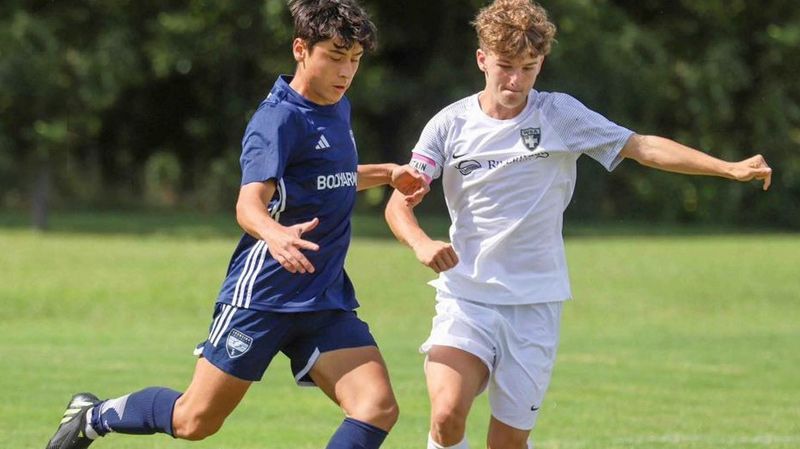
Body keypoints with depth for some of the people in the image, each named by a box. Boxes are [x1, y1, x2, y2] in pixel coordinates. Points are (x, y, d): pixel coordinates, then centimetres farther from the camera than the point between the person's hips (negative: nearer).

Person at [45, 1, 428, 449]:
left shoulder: (338, 110, 12)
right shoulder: (279, 118, -15)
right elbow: (249, 203, -30)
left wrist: (387, 173, 21)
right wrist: (273, 233, -51)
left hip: (326, 300, 7)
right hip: (262, 293, -7)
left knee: (378, 407, -14)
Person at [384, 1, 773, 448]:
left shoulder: (560, 114, -1)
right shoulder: (450, 124, 0)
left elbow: (643, 147, -3)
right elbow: (400, 201, -2)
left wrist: (731, 168, -12)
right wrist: (421, 243, -25)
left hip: (535, 303, 0)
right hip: (466, 297, 0)